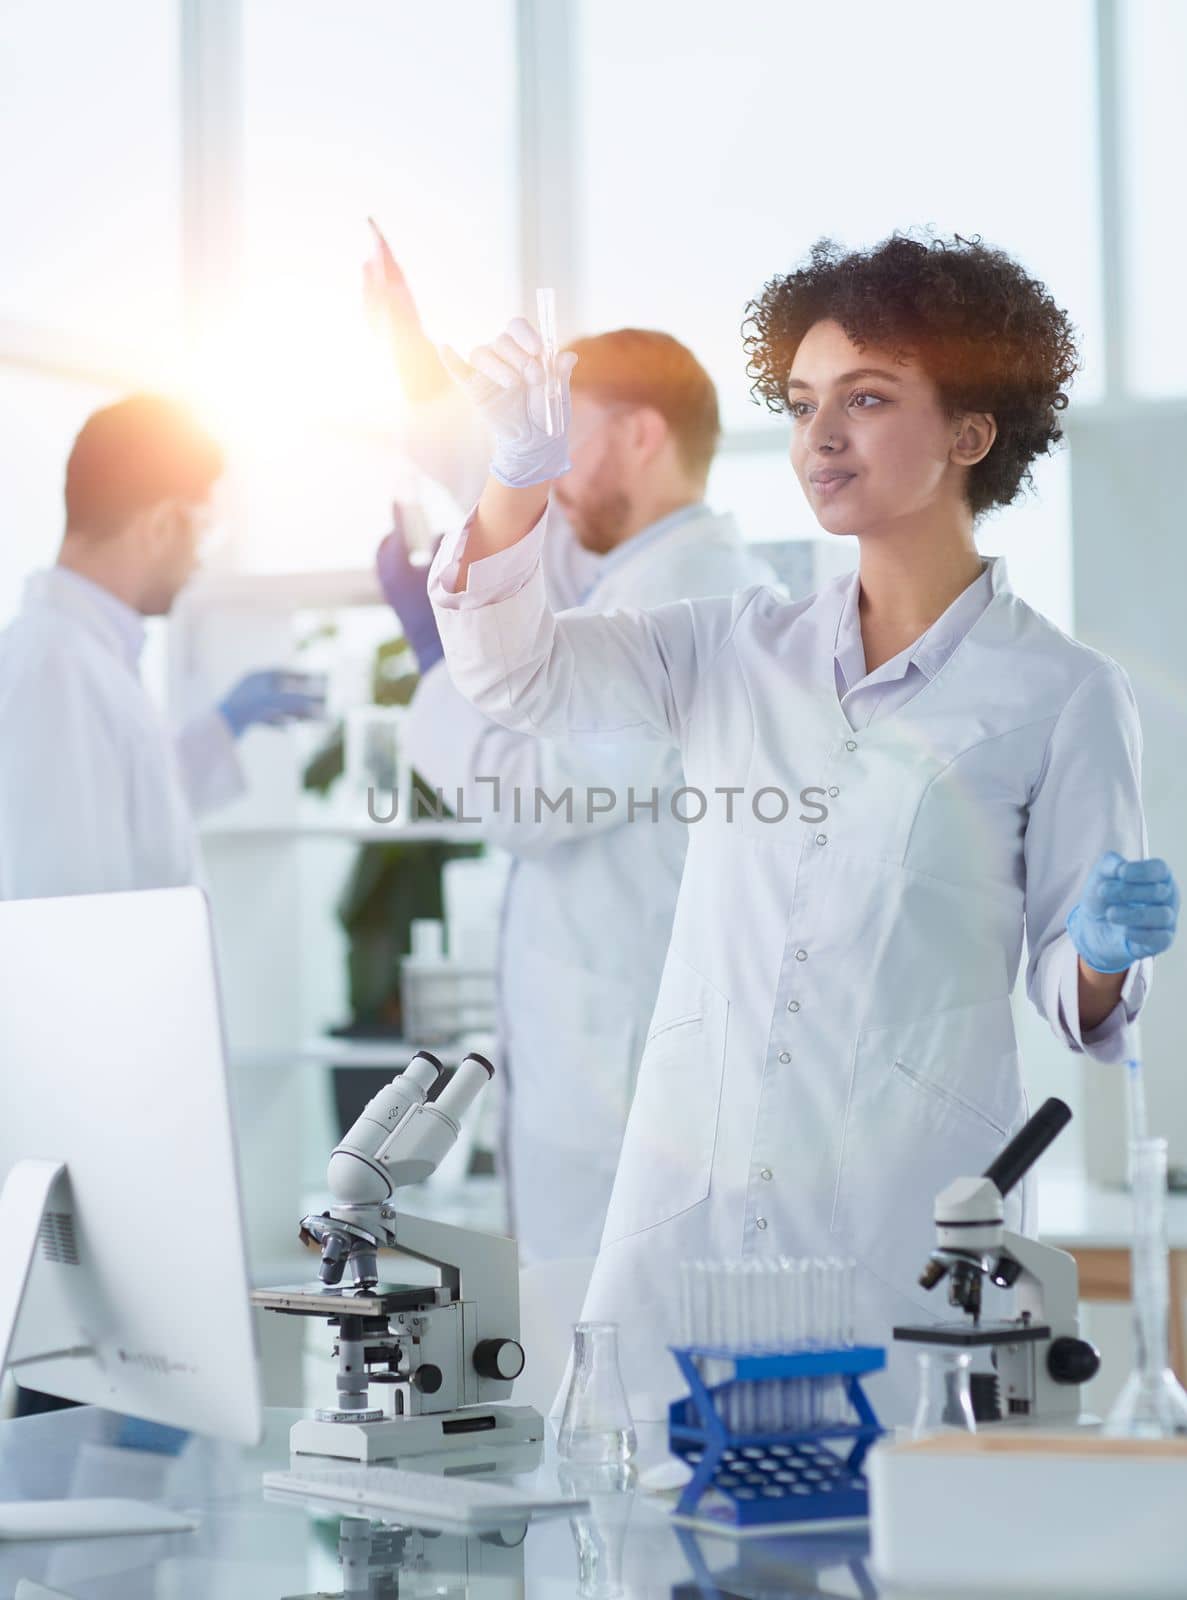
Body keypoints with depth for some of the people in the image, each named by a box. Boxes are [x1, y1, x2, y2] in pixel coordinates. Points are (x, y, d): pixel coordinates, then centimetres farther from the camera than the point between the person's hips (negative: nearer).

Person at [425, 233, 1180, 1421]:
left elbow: (1073, 990, 4)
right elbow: (512, 671, 2)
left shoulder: (1059, 695, 1)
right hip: (690, 1191, 3)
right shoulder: (737, 652, 13)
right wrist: (523, 469, -12)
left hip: (905, 1223, -3)